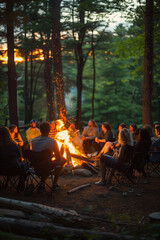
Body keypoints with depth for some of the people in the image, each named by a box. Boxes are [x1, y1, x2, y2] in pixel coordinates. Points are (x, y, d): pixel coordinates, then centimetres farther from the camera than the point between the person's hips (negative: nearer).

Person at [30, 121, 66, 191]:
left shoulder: (33, 141, -5)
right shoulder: (52, 142, -18)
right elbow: (58, 158, -10)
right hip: (47, 166, -5)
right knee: (63, 160, 19)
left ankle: (42, 183, 24)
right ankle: (54, 185, 19)